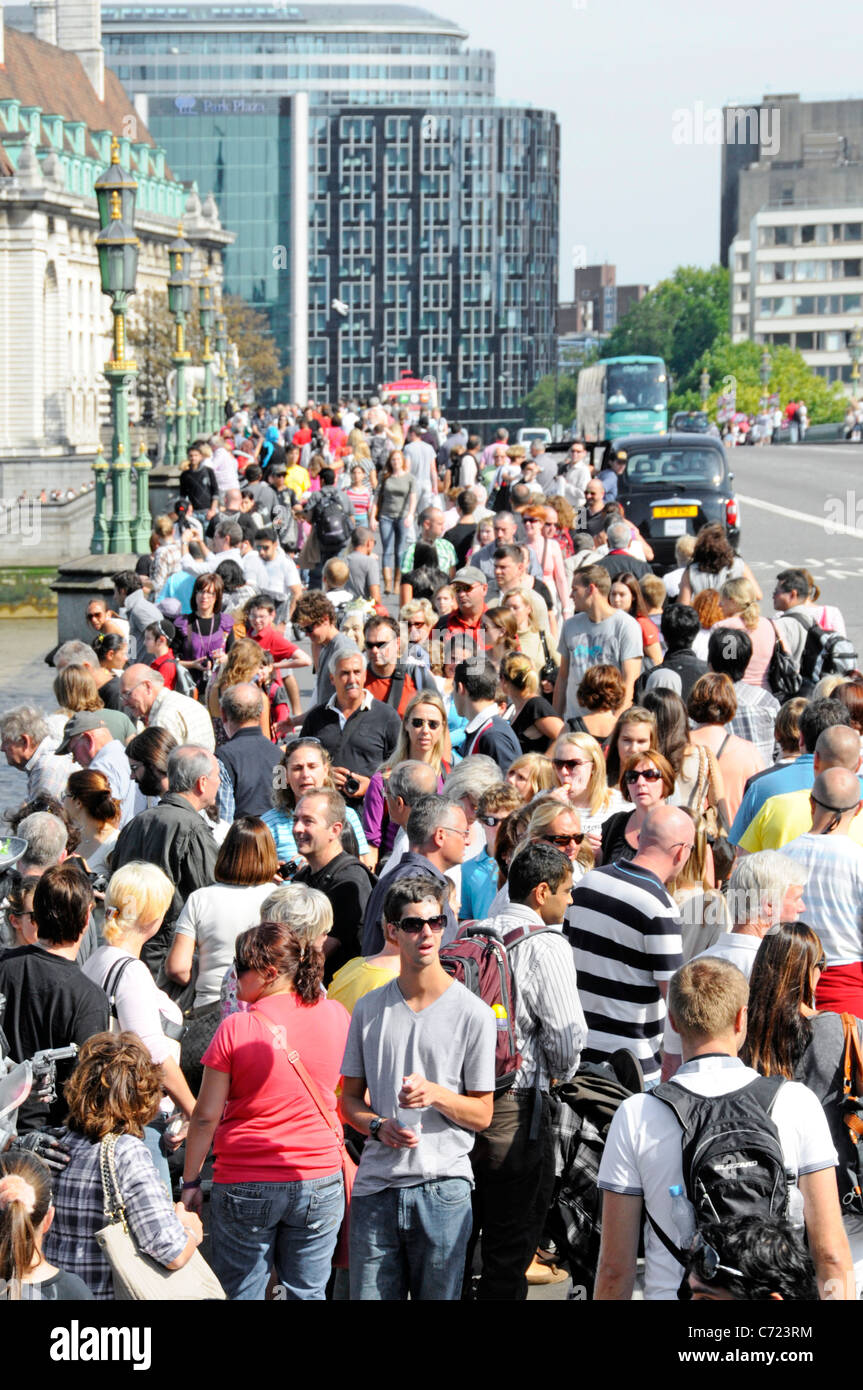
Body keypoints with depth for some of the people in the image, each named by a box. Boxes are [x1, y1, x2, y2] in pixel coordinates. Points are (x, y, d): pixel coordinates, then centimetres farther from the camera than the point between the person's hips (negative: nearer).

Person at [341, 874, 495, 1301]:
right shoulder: (369, 1008, 9)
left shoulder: (473, 1013, -1)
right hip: (376, 1185, 2)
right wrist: (380, 1127, -7)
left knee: (439, 1296, 2)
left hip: (443, 1189, -2)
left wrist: (436, 1094, -16)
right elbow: (350, 1098, 14)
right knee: (368, 1296, 1)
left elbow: (482, 1115, 2)